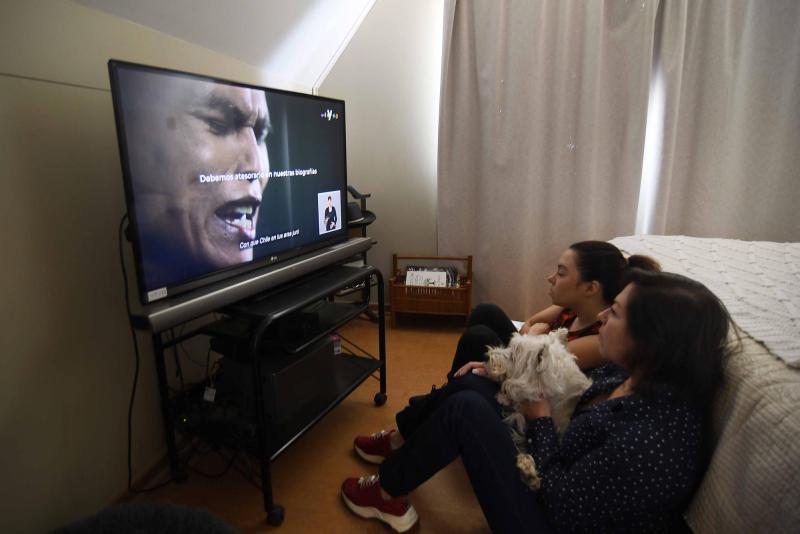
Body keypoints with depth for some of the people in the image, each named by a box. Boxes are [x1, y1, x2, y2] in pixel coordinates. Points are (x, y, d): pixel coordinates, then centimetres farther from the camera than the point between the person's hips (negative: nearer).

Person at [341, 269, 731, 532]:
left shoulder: (650, 443, -35)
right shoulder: (636, 372, -11)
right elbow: (579, 400, 4)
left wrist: (539, 419, -13)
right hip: (561, 480, 8)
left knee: (465, 410, -14)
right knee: (475, 385, 2)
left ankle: (386, 493, 12)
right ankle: (403, 440, 24)